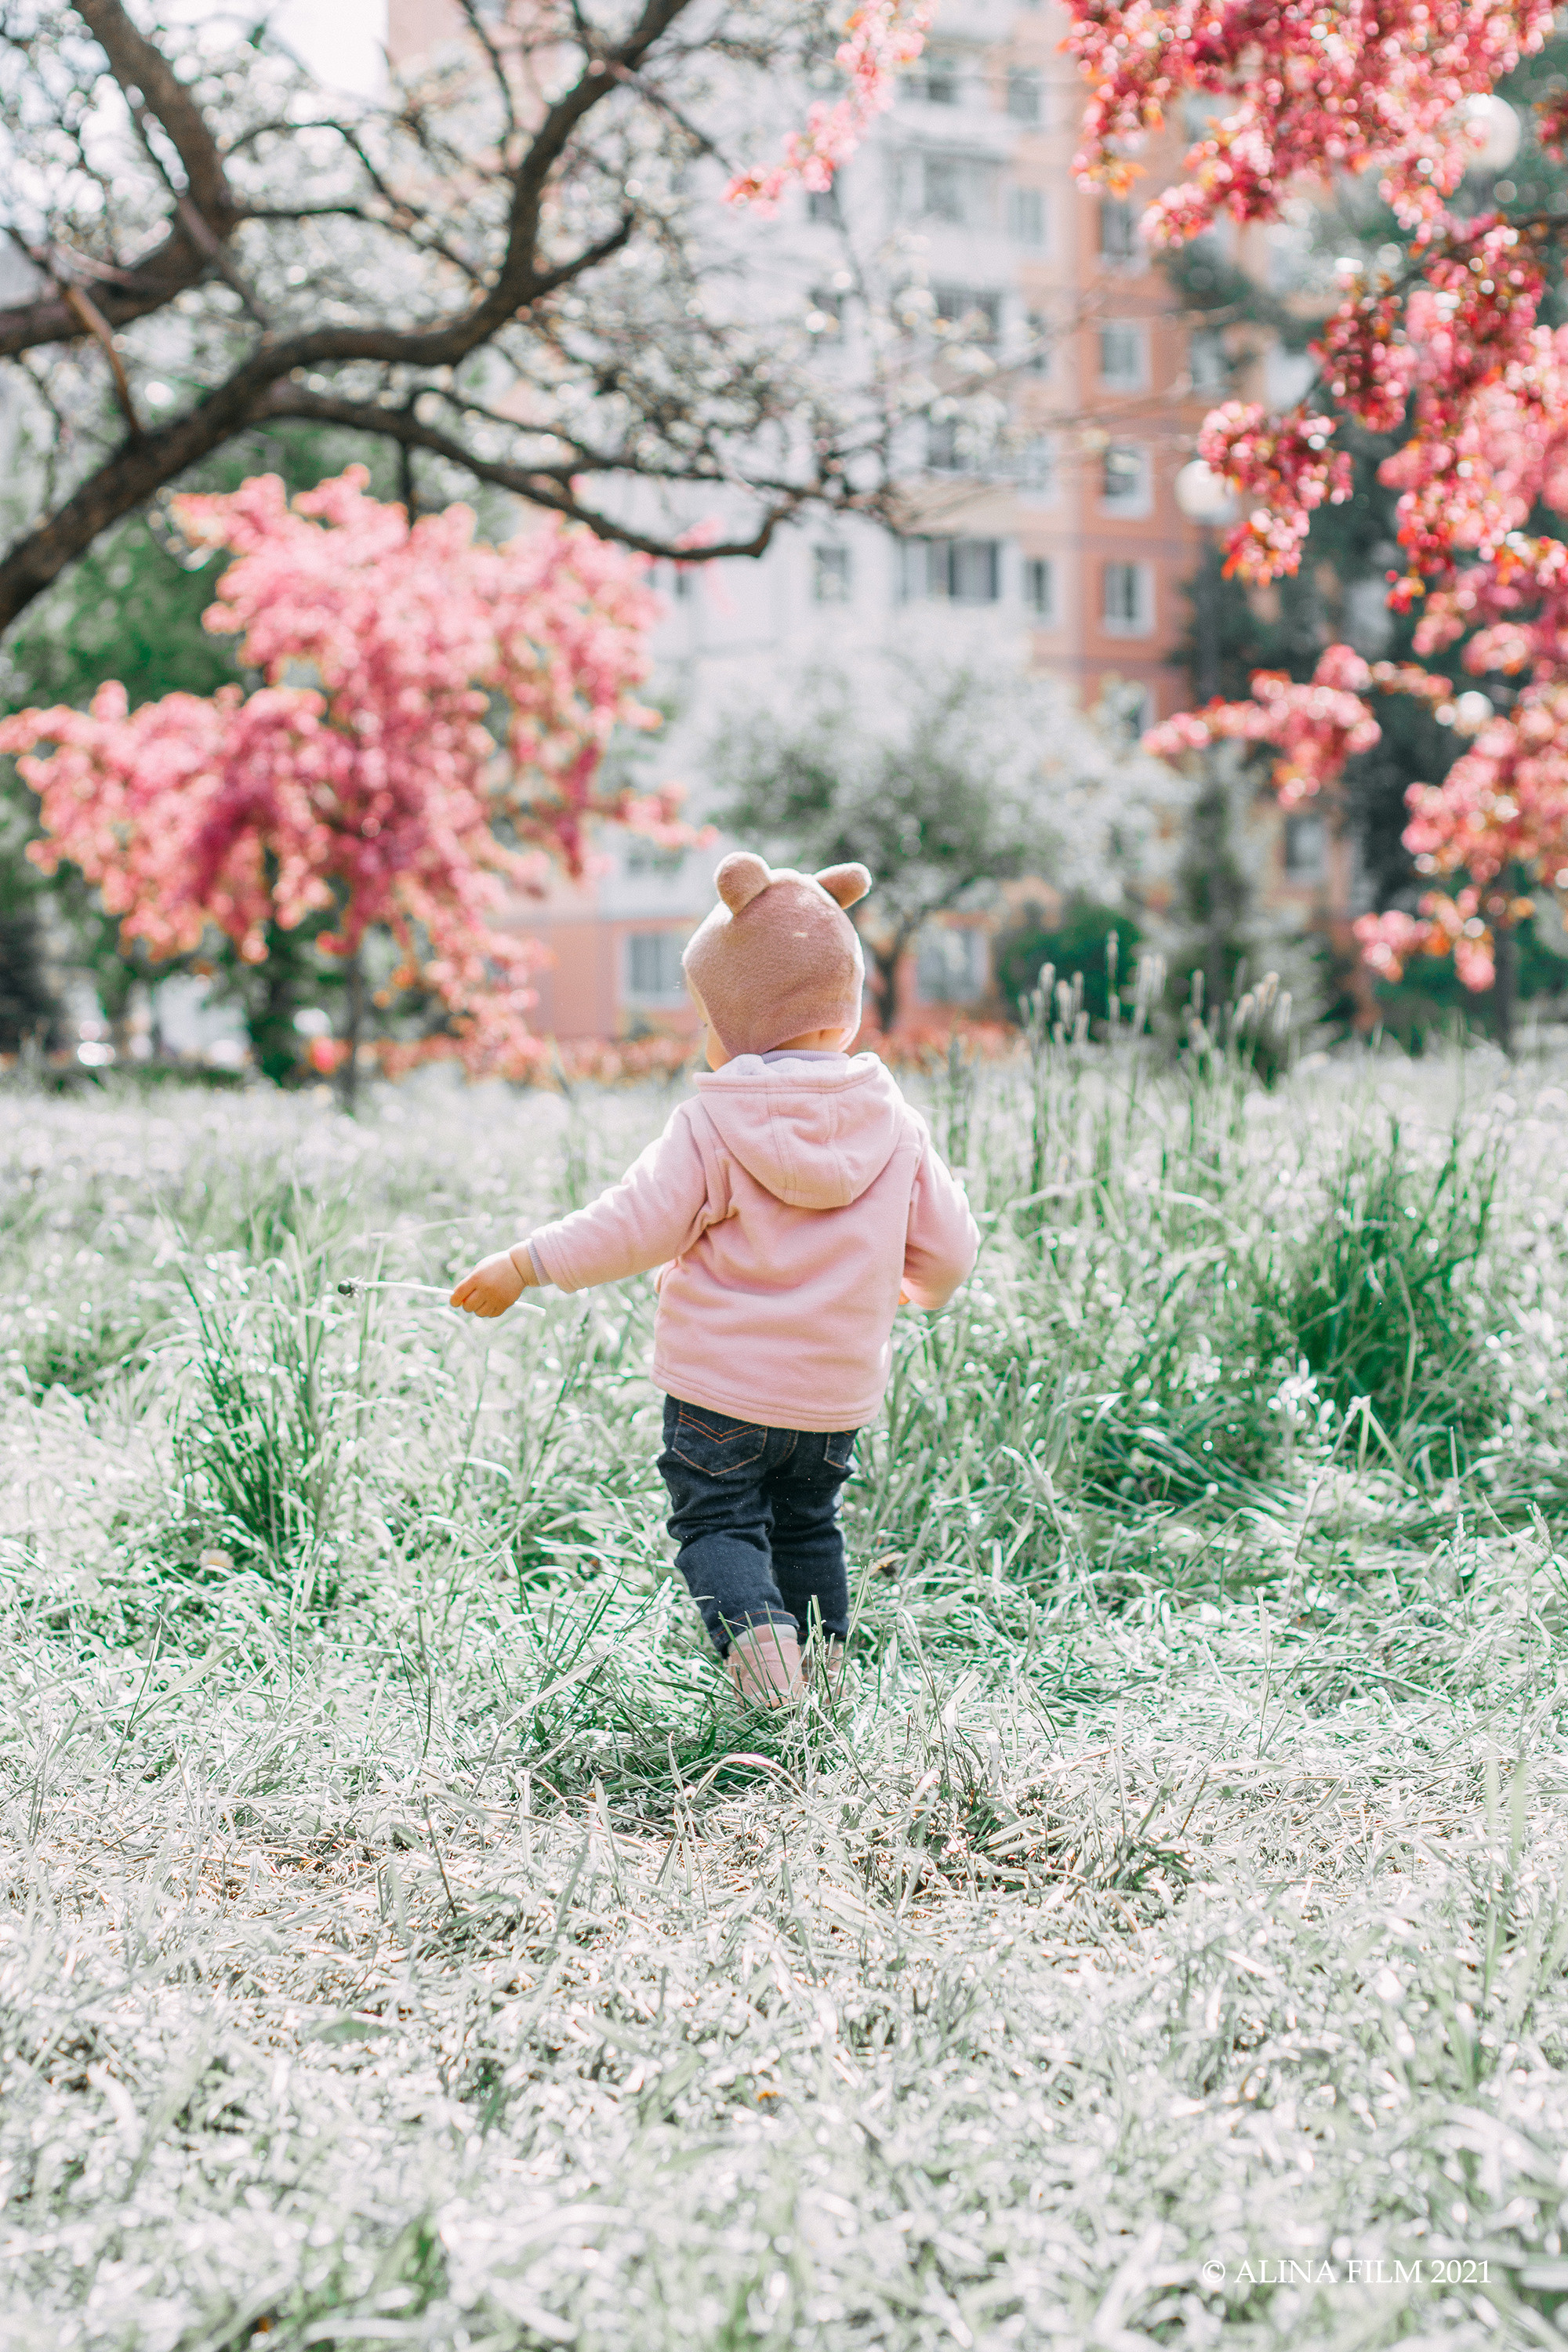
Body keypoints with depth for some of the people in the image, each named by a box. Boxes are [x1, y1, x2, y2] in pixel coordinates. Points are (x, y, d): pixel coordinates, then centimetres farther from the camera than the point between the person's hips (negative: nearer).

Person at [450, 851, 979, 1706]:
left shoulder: (712, 1127, -15)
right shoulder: (895, 1123, -2)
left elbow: (636, 1225, -16)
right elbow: (946, 1245, 4)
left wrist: (521, 1266, -6)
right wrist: (923, 1285, 28)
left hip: (722, 1385, -5)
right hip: (839, 1389, 5)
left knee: (715, 1518, 6)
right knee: (807, 1522, 23)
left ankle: (753, 1627, -18)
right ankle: (822, 1647, 21)